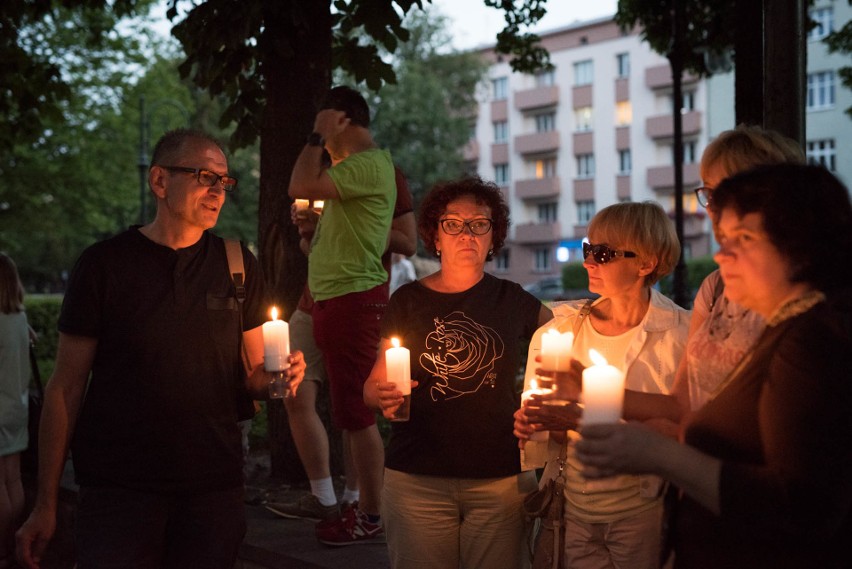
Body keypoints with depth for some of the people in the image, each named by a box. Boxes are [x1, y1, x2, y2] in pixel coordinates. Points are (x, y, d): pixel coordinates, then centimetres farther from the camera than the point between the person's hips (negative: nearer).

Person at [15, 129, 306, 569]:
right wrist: (46, 504, -3)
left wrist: (277, 376, -13)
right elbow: (66, 388, -1)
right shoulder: (104, 264, -2)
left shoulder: (238, 266, 6)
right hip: (119, 490, -2)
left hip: (215, 488, 3)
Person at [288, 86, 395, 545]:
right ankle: (366, 509, 23)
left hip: (353, 298, -11)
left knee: (357, 415, -6)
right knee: (352, 414, 15)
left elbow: (301, 187, -23)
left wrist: (317, 136, -14)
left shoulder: (368, 165, -14)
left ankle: (371, 518, 1)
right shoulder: (359, 165, 19)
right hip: (339, 300, 11)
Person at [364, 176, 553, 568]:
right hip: (416, 480, 0)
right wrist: (381, 396, -16)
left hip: (501, 479, 0)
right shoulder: (408, 301, 4)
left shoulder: (512, 301, 4)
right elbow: (373, 384, 6)